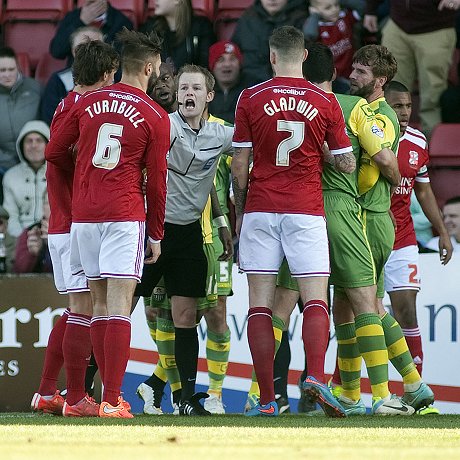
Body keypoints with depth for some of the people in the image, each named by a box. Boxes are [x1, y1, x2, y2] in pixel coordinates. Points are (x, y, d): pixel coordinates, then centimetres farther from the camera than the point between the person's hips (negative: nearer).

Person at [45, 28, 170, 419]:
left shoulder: (87, 103, 7)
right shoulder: (155, 116, -2)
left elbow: (54, 153, 14)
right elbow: (157, 181, 0)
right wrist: (157, 235, 9)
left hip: (83, 214, 4)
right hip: (126, 216, -4)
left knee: (100, 304, 12)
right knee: (119, 306, -8)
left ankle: (110, 392, 15)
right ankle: (111, 400, -14)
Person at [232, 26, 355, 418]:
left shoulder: (251, 98, 0)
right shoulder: (325, 102, 1)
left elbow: (240, 165, 2)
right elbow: (347, 164, 4)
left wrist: (239, 215, 12)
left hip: (260, 209, 0)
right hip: (306, 210, 0)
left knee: (260, 304, 2)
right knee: (316, 299, 0)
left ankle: (267, 399, -3)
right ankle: (316, 376, -24)